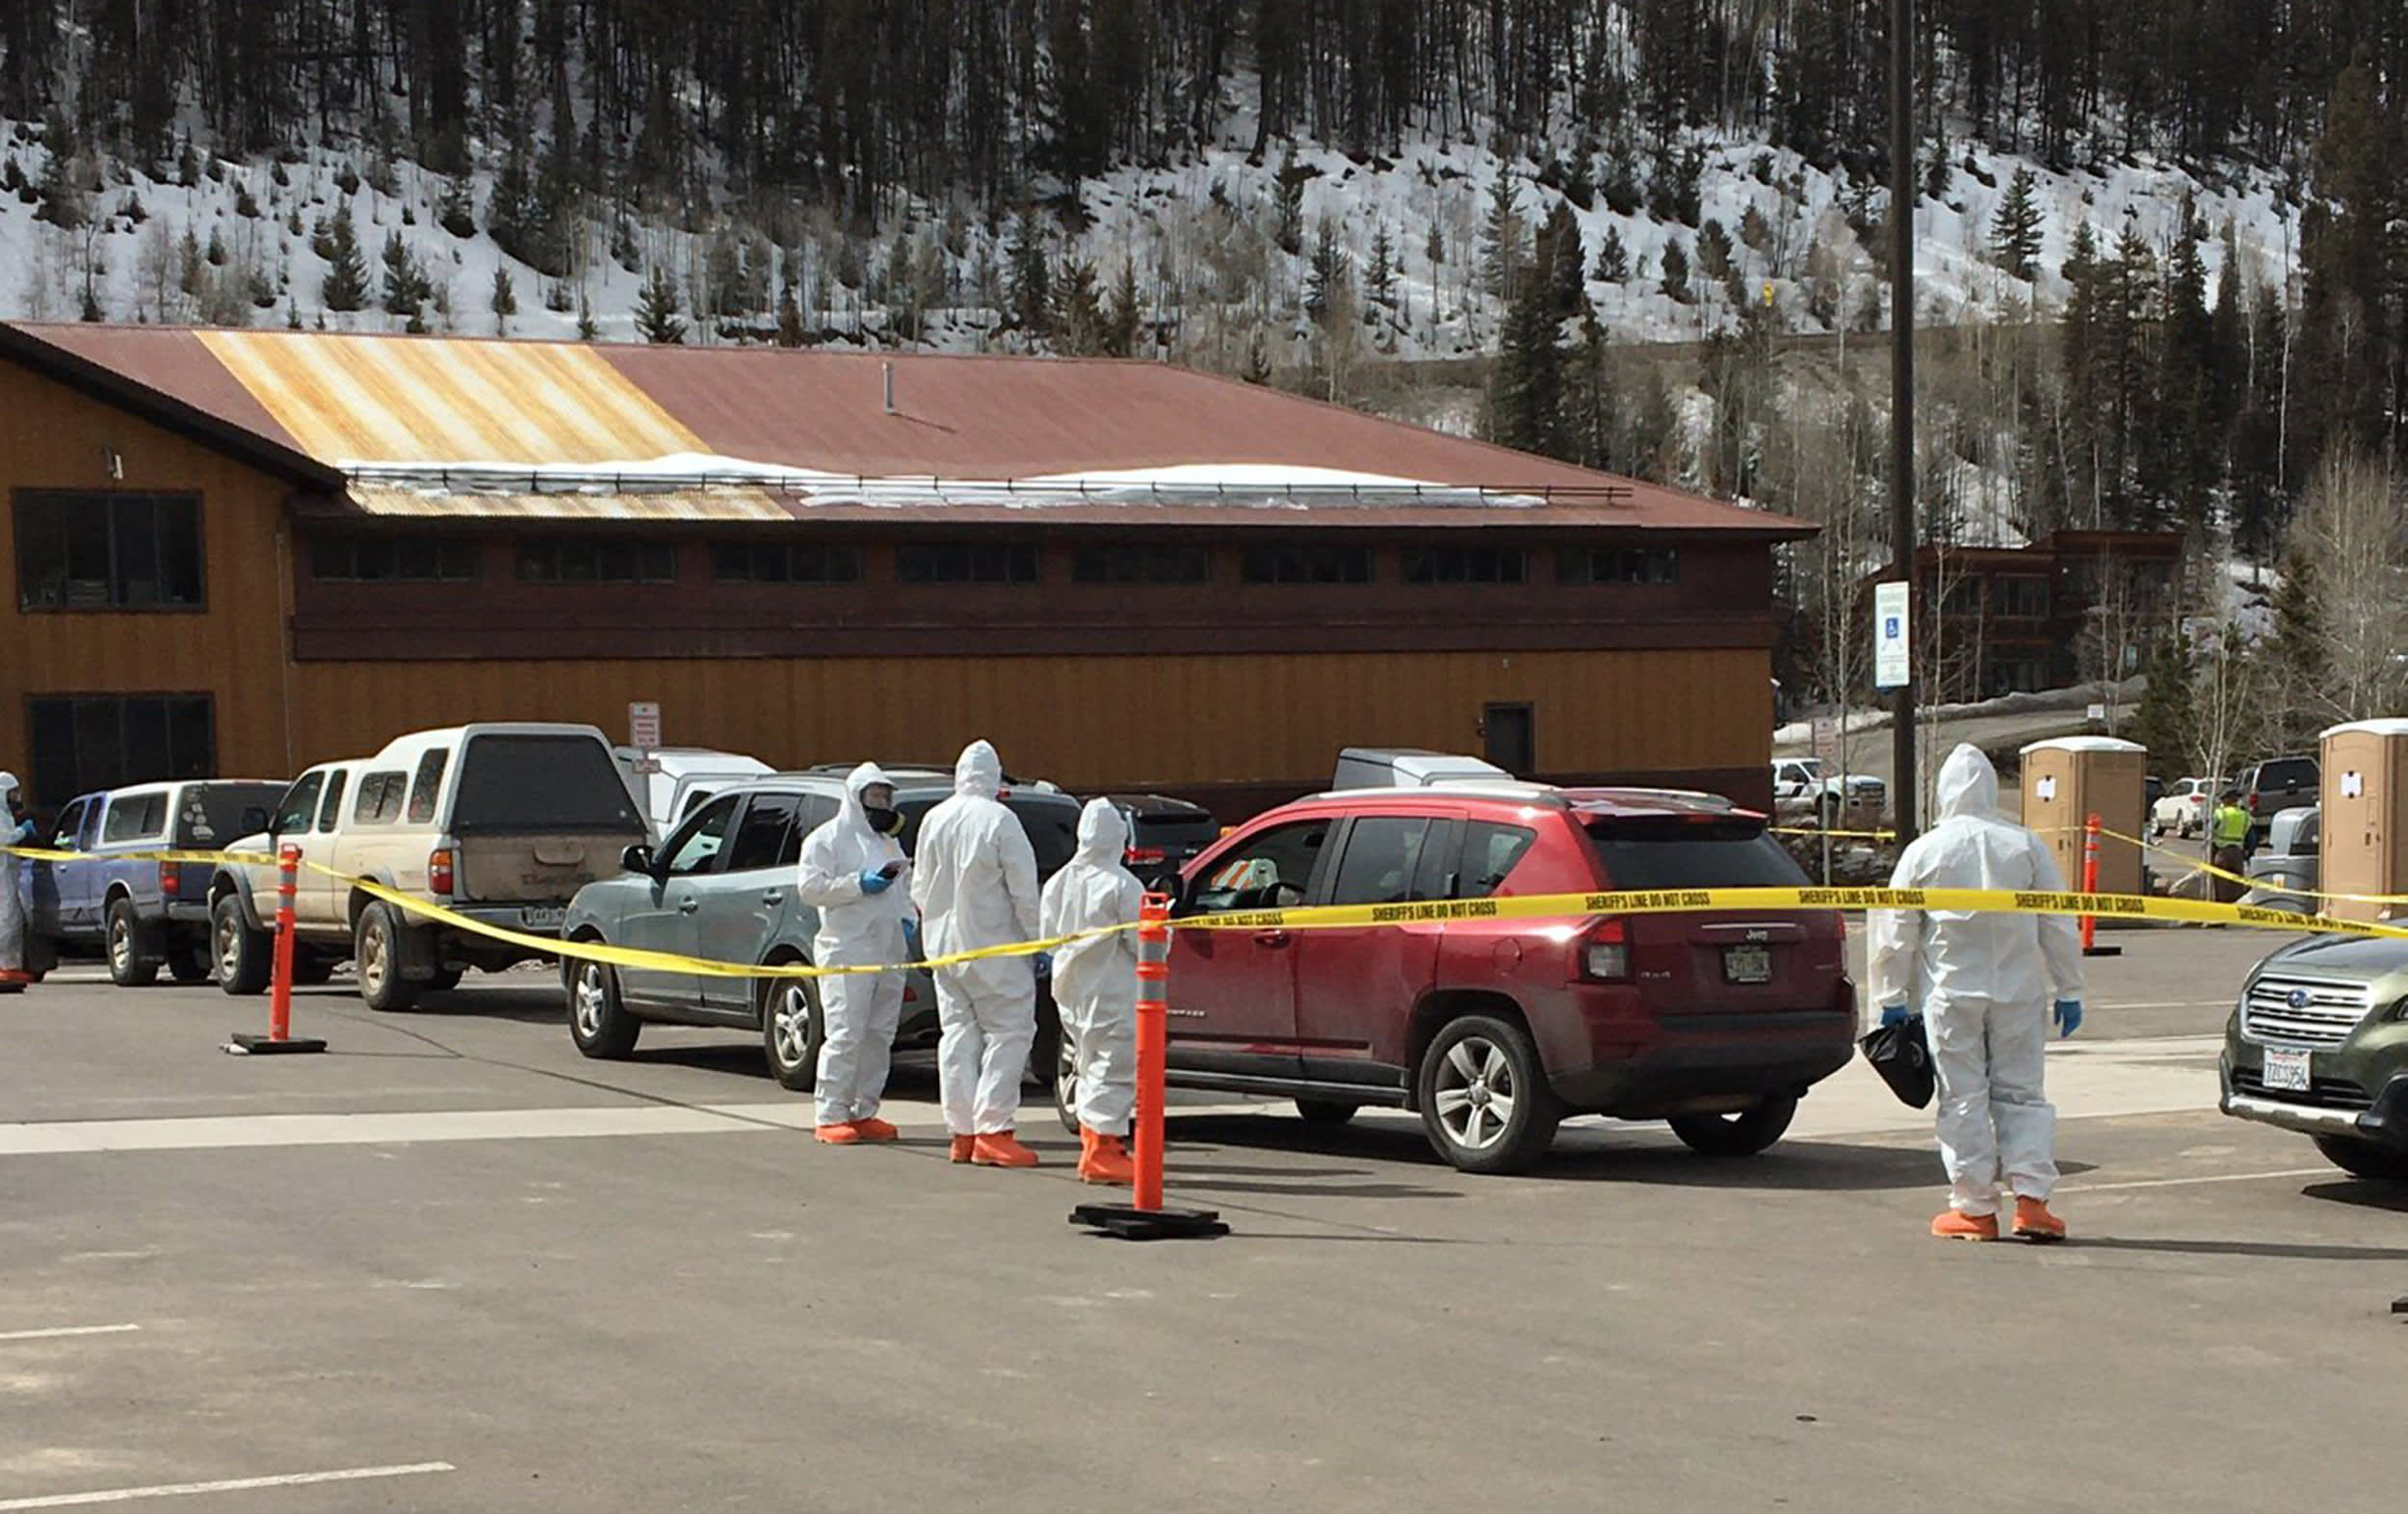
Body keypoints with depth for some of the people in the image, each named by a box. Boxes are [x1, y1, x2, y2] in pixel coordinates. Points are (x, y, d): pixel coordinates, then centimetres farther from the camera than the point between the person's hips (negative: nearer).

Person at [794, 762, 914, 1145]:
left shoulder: (889, 843, 24)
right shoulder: (827, 840, 0)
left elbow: (904, 889, 31)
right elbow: (809, 888, -10)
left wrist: (906, 920, 12)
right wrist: (859, 885, -17)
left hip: (889, 953, 8)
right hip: (847, 950, -8)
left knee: (880, 1037, 6)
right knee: (845, 1035, -12)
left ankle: (864, 1112, 13)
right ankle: (829, 1116, -9)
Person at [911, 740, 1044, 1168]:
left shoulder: (933, 820, 4)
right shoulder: (999, 821, -13)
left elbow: (920, 888, 14)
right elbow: (1024, 891, -12)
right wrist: (1038, 940, -4)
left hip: (943, 945, 6)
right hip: (993, 947, -6)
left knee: (957, 1033, 11)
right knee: (1008, 1034, -2)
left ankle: (962, 1132, 10)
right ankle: (992, 1130, -10)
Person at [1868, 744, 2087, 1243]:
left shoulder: (1924, 851, -2)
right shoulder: (2027, 846, 2)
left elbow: (1895, 934, 2)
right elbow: (2059, 927, 4)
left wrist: (1891, 997, 10)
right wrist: (2068, 991, 10)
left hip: (1951, 992, -1)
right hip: (2020, 991, 1)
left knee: (1964, 1099, 4)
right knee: (2021, 1093, 7)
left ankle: (1975, 1207, 5)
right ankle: (2031, 1198, -2)